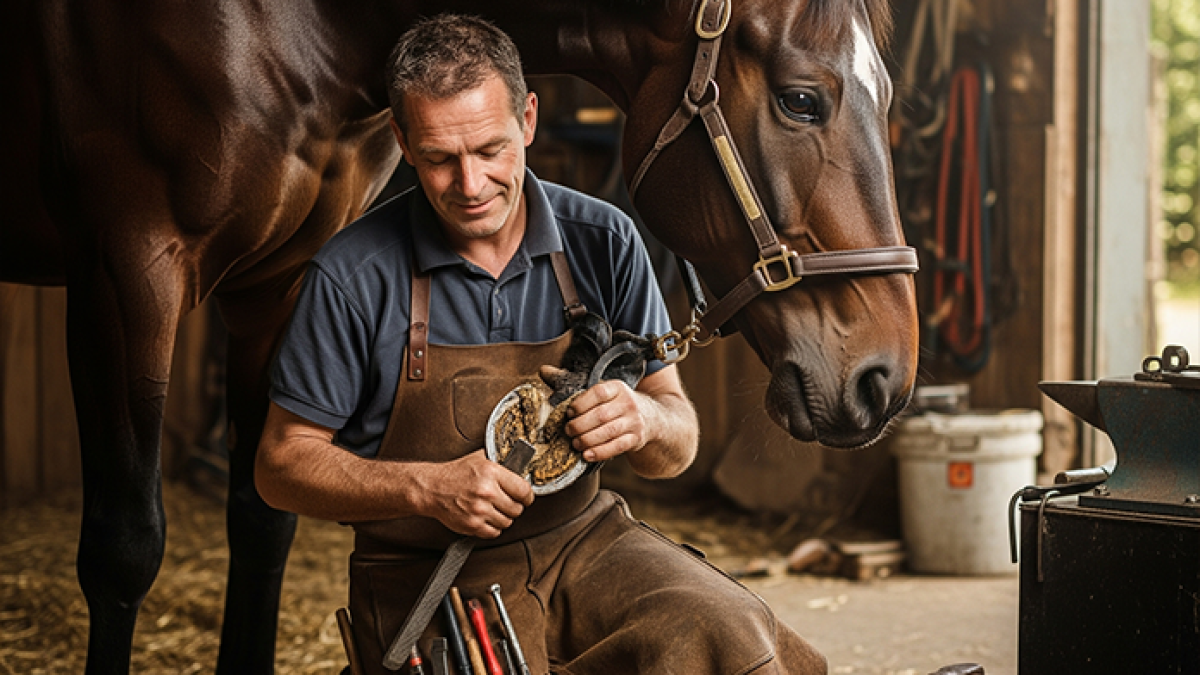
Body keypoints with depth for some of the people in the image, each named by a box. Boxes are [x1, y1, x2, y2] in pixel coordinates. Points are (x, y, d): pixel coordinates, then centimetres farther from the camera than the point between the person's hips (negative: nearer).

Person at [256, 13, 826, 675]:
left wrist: (646, 420, -20)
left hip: (587, 543, 2)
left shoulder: (603, 242, -1)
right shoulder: (352, 278, -10)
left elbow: (678, 449, 5)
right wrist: (428, 488, -19)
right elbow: (281, 465, -3)